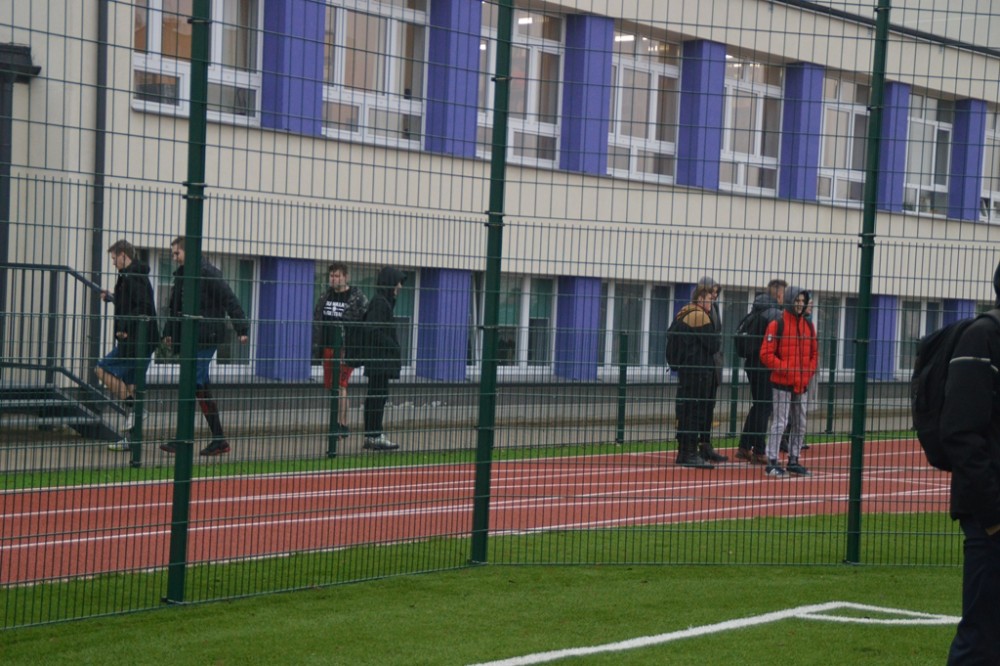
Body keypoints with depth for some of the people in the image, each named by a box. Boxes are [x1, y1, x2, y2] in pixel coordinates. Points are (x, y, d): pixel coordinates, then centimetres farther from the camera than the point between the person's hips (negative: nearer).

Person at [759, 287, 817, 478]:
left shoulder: (809, 326, 11)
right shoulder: (777, 325, -7)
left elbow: (814, 353, 17)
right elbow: (766, 354, -11)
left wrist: (809, 372, 2)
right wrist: (786, 369, -16)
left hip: (802, 385, 6)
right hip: (782, 384, -6)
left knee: (800, 424, 11)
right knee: (780, 422, -7)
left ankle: (794, 462, 20)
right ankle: (772, 462, -4)